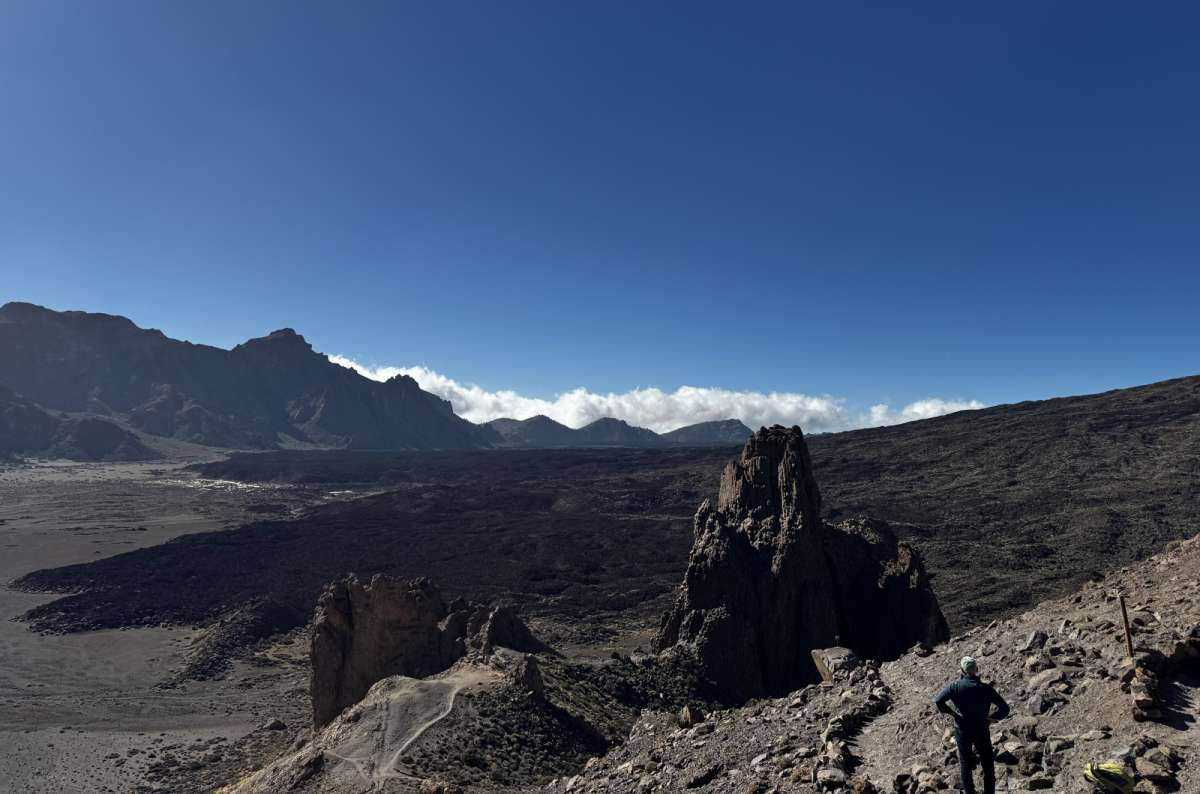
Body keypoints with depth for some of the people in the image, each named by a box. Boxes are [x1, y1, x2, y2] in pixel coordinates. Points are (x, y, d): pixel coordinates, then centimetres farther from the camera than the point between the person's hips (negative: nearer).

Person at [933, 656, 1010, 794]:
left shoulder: (955, 686, -18)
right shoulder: (986, 689, -16)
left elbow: (937, 701, -25)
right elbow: (1004, 708, -16)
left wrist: (951, 712, -9)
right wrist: (991, 717, -2)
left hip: (962, 730, 0)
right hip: (981, 731, 0)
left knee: (965, 763, 18)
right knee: (988, 764, 18)